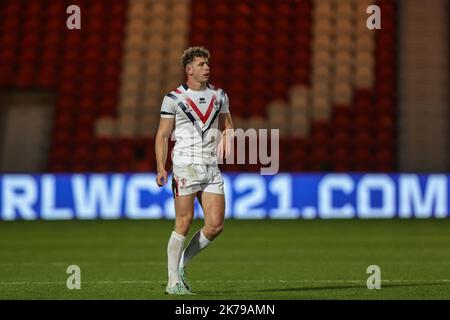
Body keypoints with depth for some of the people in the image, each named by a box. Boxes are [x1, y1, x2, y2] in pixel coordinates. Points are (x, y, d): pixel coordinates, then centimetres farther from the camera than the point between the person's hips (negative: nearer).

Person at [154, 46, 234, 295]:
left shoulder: (219, 96, 14)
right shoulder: (174, 98, 0)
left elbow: (227, 126, 25)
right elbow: (162, 135, 1)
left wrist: (227, 137, 0)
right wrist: (161, 169, -10)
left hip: (212, 168, 5)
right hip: (185, 166, -5)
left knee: (215, 225, -4)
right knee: (184, 223, -8)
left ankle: (182, 263, 16)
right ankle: (173, 282, 0)